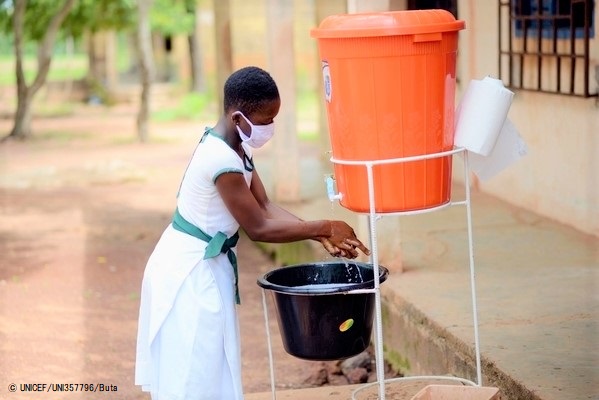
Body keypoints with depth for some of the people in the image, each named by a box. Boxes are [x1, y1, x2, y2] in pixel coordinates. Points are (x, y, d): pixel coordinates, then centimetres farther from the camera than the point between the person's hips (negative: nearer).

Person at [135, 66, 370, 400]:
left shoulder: (235, 147, 3)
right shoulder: (223, 160, -27)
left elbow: (265, 206, 3)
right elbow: (259, 228, -22)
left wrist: (321, 235, -8)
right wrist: (324, 228, -16)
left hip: (206, 266, 10)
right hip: (191, 271, -10)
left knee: (210, 371, 17)